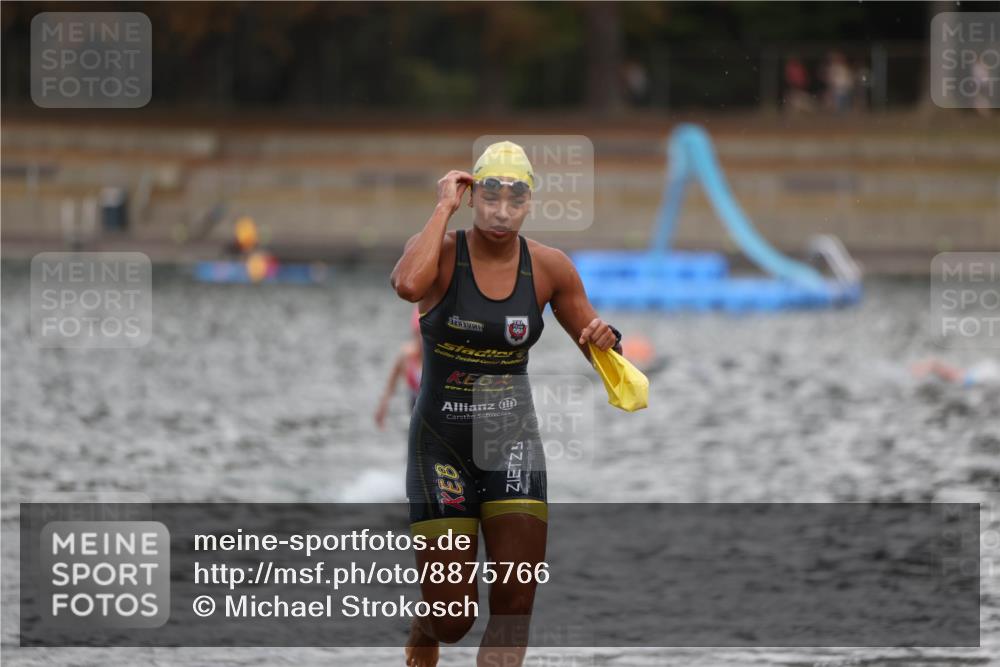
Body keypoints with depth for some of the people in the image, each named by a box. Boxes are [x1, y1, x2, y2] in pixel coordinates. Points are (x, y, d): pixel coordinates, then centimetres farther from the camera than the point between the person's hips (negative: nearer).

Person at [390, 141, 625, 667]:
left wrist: (604, 340, -13)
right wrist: (445, 207, -24)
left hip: (512, 443, 3)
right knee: (451, 619, 0)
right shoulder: (442, 253, -11)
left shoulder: (549, 268, -1)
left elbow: (595, 348, 11)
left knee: (514, 609, -9)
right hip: (441, 444, -3)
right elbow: (408, 285, -36)